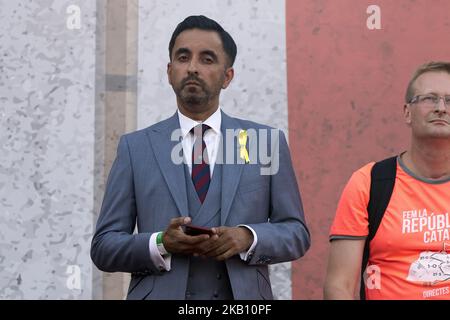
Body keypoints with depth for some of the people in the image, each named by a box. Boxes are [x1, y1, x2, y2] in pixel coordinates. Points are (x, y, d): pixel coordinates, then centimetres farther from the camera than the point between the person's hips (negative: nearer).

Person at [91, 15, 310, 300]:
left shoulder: (267, 142, 4)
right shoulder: (135, 147, 3)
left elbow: (296, 233, 5)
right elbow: (104, 246, 1)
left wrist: (247, 238, -14)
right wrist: (160, 244, -16)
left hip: (244, 296, 0)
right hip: (160, 293, 0)